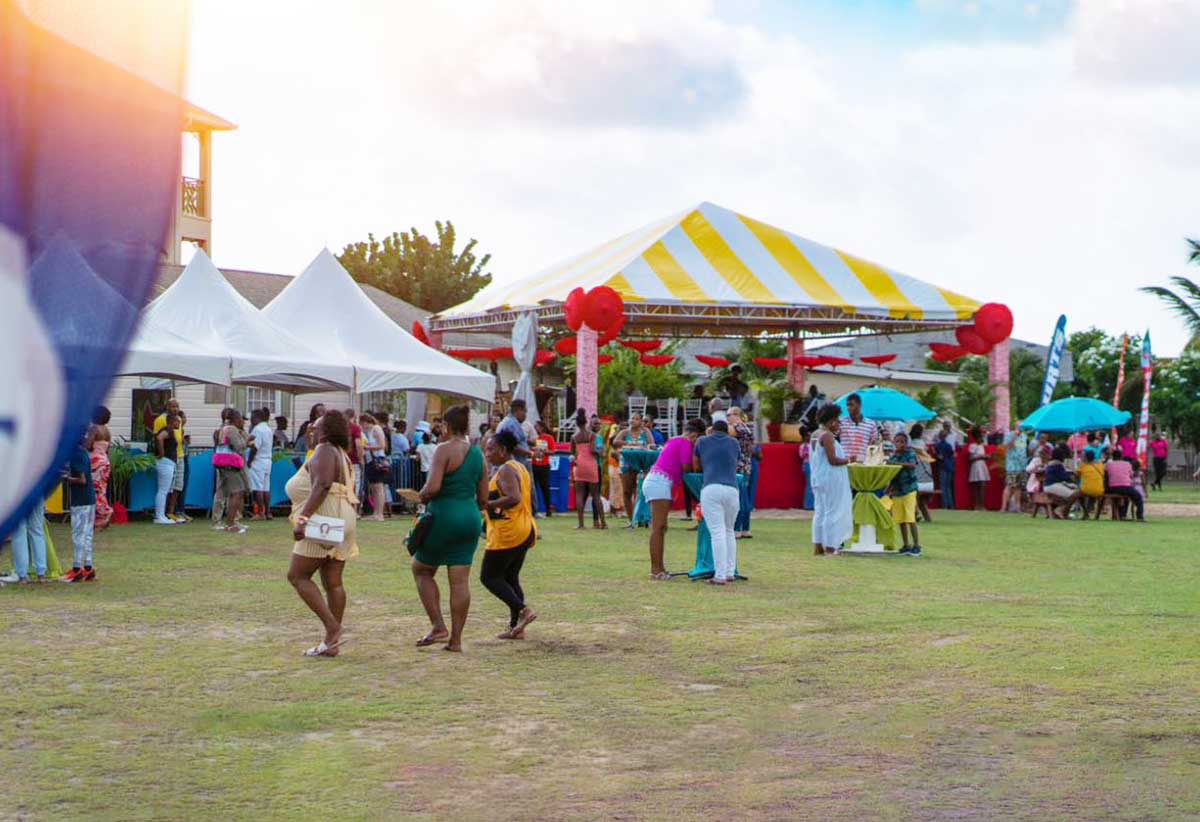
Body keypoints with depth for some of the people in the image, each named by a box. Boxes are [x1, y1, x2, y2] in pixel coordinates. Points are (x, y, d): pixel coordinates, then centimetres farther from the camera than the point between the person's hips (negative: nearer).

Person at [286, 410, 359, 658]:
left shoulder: (324, 452, -9)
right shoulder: (341, 454, 21)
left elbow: (322, 486, -24)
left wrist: (302, 518, -29)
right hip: (343, 521, 10)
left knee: (297, 575, -5)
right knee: (333, 582, 7)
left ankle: (333, 628, -13)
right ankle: (332, 642, 7)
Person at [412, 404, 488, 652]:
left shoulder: (444, 450, -12)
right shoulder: (478, 454, 9)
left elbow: (433, 486, -23)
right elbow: (483, 499, 11)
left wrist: (423, 497, -2)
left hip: (443, 517, -6)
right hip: (470, 519, 6)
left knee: (421, 570, 13)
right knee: (460, 580, 5)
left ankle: (438, 626, 2)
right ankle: (455, 639, 6)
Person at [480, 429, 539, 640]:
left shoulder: (506, 470, -15)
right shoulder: (520, 468, 16)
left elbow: (514, 498, -28)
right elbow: (530, 501, 21)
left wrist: (487, 504, -24)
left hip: (507, 533, -10)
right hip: (525, 530, 10)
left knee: (489, 577, -2)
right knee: (511, 578, 13)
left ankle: (522, 609, -13)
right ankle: (516, 626, 10)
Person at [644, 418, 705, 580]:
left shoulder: (674, 441, 26)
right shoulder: (685, 443, -3)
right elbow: (686, 467, -10)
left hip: (653, 481, 10)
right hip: (660, 482, -10)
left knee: (659, 527, 9)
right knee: (658, 527, -11)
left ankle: (658, 568, 8)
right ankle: (656, 570, -12)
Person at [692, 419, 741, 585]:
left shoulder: (702, 441, 18)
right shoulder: (734, 443, 22)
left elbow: (696, 467, 25)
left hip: (711, 489, -2)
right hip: (732, 490, 2)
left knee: (717, 533, -7)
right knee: (729, 531, 19)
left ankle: (720, 576, -11)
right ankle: (730, 572, 17)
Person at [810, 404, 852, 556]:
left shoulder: (815, 435, 14)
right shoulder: (827, 435, -16)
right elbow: (832, 460, -21)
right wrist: (848, 460, -6)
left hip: (818, 479, 10)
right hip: (831, 479, -10)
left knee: (820, 512, 11)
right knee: (832, 512, -5)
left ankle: (818, 547, 12)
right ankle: (829, 547, -6)